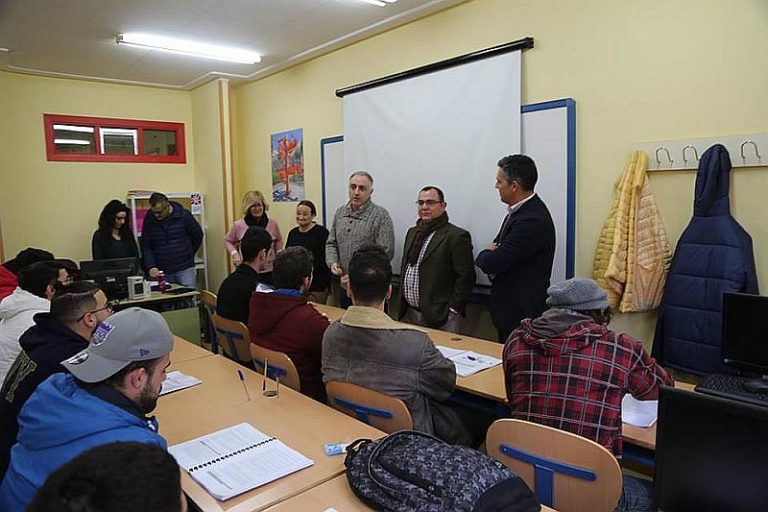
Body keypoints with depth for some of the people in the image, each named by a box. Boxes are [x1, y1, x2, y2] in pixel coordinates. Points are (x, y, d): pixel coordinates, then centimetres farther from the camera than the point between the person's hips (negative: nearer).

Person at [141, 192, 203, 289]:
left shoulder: (183, 215, -7)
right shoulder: (149, 219, -1)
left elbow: (198, 235, 6)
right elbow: (146, 247, 2)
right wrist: (151, 266, -11)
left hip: (185, 269, -2)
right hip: (162, 272, 2)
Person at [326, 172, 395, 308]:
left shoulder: (381, 216, -10)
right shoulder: (340, 212, 8)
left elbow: (386, 252, -16)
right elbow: (331, 243, 15)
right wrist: (333, 262, -5)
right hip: (344, 286, 5)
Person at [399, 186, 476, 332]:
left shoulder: (457, 236, -10)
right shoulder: (412, 232, 14)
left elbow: (465, 277, -14)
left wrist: (453, 311, -13)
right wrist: (402, 302, 16)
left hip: (439, 316, -6)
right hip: (408, 313, 6)